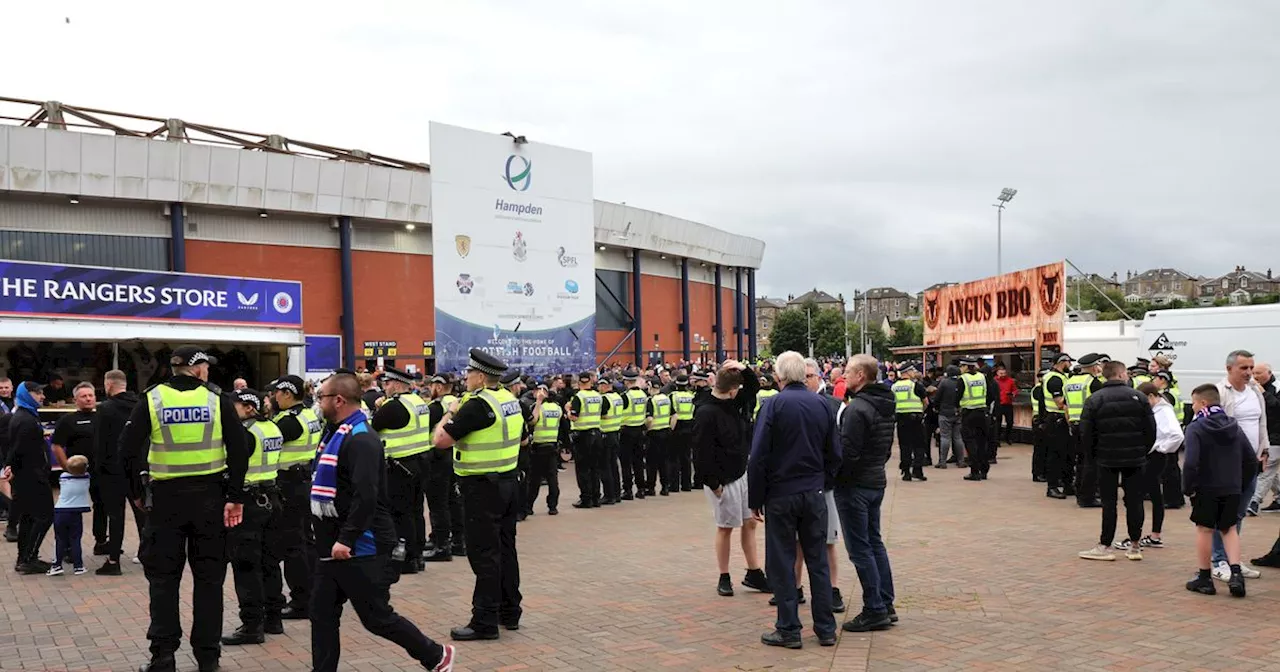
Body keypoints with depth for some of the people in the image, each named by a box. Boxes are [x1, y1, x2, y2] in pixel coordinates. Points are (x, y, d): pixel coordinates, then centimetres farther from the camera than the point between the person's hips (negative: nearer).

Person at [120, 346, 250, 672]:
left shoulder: (153, 400, 0)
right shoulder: (217, 399, -2)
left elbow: (129, 449, -3)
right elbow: (239, 450, -6)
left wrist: (138, 491, 8)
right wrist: (236, 497, -1)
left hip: (166, 497, 0)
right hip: (209, 496, 0)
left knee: (163, 576, 10)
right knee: (208, 575, 9)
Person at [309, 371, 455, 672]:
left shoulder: (360, 439, -19)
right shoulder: (338, 432, 13)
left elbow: (365, 496, -28)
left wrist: (346, 539, -28)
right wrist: (330, 539, 19)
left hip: (361, 549, -10)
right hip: (333, 546, 10)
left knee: (377, 618, 0)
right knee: (322, 613, 10)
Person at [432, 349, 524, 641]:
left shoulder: (478, 404, -19)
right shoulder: (510, 399, 7)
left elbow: (441, 439, -20)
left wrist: (451, 412, -2)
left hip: (482, 486, -9)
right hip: (507, 482, 9)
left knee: (484, 554, -4)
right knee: (505, 548, 16)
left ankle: (485, 621, 1)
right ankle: (510, 612, 25)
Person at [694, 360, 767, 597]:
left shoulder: (734, 402, 5)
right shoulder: (706, 413, -20)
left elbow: (754, 386, 19)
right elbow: (703, 452, -20)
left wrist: (744, 369, -2)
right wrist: (713, 483, -18)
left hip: (742, 473, 8)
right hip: (722, 480, -8)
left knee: (749, 523, 11)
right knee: (725, 527, 3)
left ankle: (754, 574, 20)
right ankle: (724, 578, 16)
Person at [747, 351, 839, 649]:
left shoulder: (775, 404, -11)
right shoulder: (822, 405, 3)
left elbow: (758, 456, -12)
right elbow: (833, 455, 8)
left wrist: (755, 499, -5)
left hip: (781, 494, -4)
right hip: (814, 495, 4)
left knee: (781, 563, 5)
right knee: (818, 561, 11)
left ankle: (789, 630, 9)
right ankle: (826, 629, 16)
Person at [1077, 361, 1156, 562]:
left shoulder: (1095, 399, -4)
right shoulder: (1138, 397, 0)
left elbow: (1085, 433, -6)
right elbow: (1151, 430, 0)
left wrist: (1092, 457, 7)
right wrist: (1143, 451, 13)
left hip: (1107, 459, -1)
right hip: (1134, 459, 1)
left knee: (1109, 503, 3)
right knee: (1134, 502, 8)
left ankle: (1105, 546, 6)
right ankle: (1135, 547, 13)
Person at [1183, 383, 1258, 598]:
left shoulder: (1196, 428, -12)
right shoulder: (1235, 427, 7)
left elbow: (1191, 462, -21)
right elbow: (1251, 460, 9)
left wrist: (1187, 488, -10)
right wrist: (1242, 486, 16)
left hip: (1206, 489, -5)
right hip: (1232, 489, 5)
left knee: (1204, 530, 6)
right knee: (1230, 529, 17)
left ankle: (1204, 578, 13)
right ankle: (1235, 572, 2)